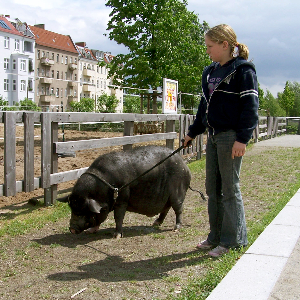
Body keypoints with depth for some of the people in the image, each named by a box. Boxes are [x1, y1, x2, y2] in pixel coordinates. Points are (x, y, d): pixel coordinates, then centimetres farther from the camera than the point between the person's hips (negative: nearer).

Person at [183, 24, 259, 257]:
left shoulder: (243, 70, -8)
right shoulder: (210, 72, 16)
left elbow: (250, 106, -13)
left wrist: (243, 138, -19)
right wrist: (193, 132, 24)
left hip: (231, 136, -8)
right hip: (213, 136, 8)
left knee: (230, 189, -2)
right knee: (213, 188, 11)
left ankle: (232, 240, 8)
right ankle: (216, 236, 21)